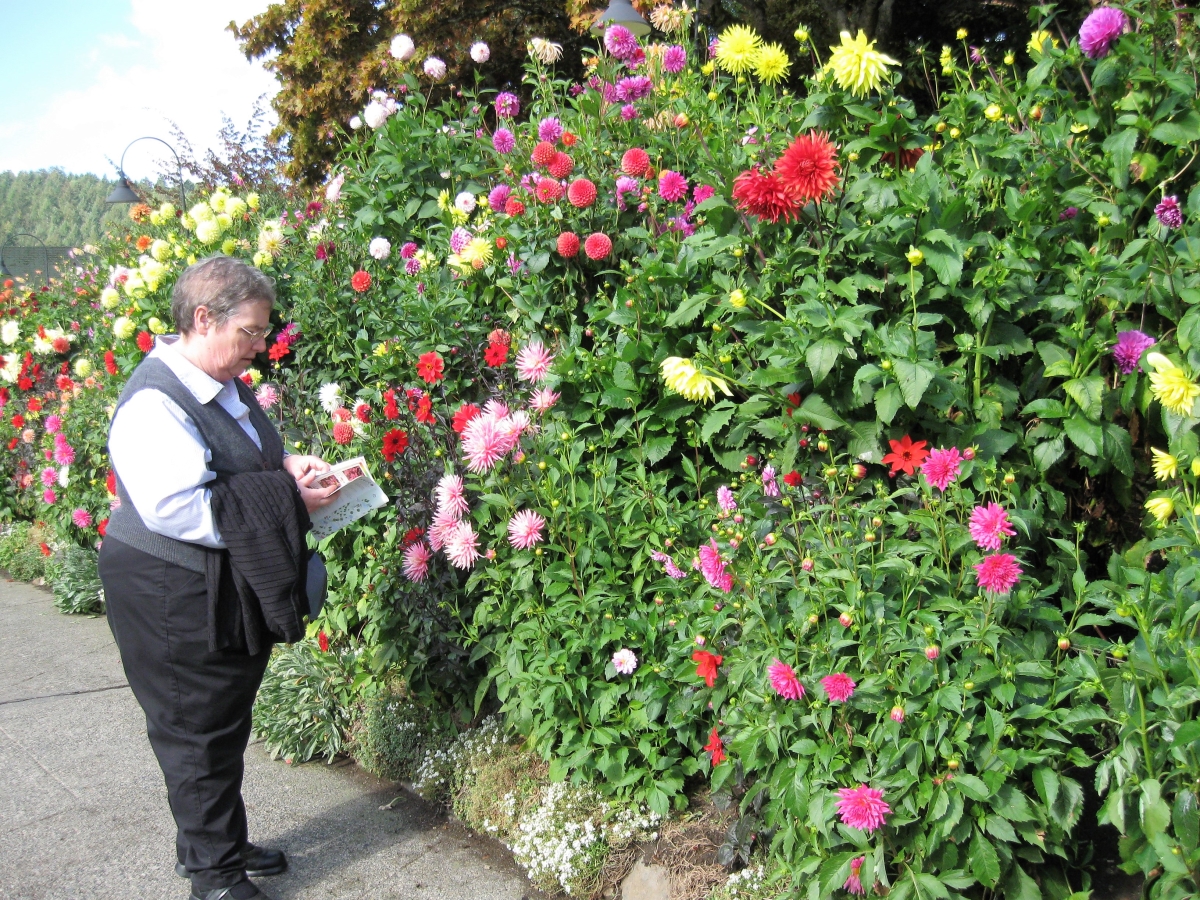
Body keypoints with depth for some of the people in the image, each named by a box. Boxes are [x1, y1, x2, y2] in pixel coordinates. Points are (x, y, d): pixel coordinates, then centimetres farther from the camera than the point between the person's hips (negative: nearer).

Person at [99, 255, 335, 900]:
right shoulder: (154, 404, -23)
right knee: (196, 732, 4)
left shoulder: (224, 384, 7)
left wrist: (286, 465, 1)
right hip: (172, 599, -9)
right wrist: (288, 502, -28)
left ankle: (223, 842, 37)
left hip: (229, 588, 9)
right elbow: (176, 508, -32)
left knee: (227, 721, 20)